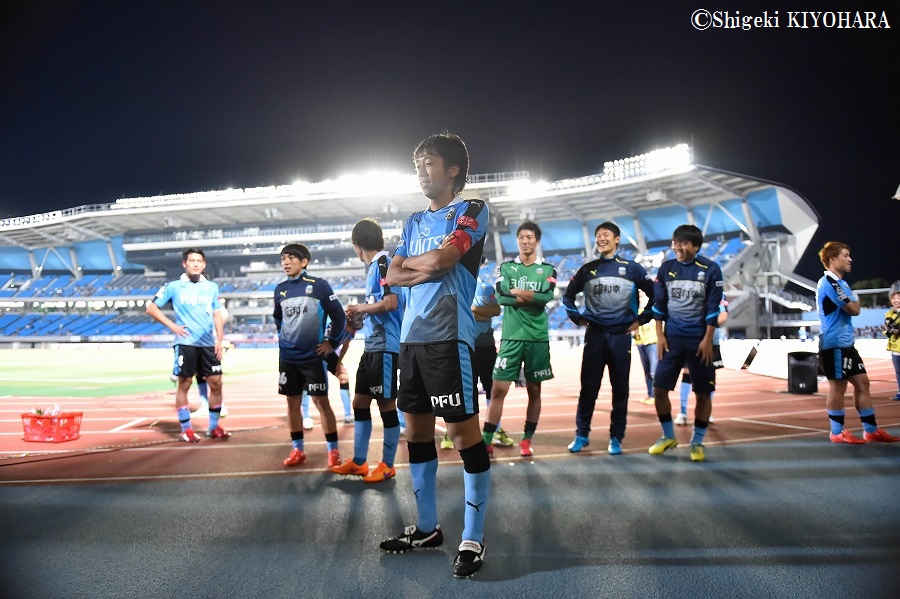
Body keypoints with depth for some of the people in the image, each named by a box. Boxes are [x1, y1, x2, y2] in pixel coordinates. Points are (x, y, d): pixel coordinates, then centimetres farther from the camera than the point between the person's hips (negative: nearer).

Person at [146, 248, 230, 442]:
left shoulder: (212, 287, 10)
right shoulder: (173, 286, 1)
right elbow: (151, 308, 4)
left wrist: (219, 340, 3)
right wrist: (172, 326, -5)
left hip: (208, 344, 3)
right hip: (186, 343, -3)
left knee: (216, 384, 2)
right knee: (184, 385, 2)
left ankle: (214, 427, 16)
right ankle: (186, 429, 13)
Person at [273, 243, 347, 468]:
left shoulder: (318, 285, -8)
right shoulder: (280, 289, 5)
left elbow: (339, 316, -4)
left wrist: (332, 342, -2)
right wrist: (284, 338, 16)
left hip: (314, 356, -4)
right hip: (287, 357, 5)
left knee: (321, 401, -2)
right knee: (292, 402, 9)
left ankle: (333, 450, 8)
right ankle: (297, 449, 20)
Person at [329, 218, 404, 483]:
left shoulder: (382, 262, -10)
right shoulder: (373, 266, 17)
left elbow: (391, 303, -20)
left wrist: (361, 308, -7)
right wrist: (359, 318, 14)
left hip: (385, 346, -10)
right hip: (372, 346, 10)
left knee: (386, 404, 1)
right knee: (360, 402, 14)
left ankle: (388, 465, 13)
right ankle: (358, 462, 23)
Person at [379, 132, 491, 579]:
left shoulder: (471, 210, -1)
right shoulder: (414, 222, 20)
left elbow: (443, 258, -16)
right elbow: (393, 276, 11)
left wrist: (409, 261, 3)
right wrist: (426, 269, -6)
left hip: (448, 336, -8)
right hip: (411, 337, 8)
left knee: (463, 430, -5)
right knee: (416, 430, 12)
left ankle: (473, 539, 5)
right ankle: (427, 527, 25)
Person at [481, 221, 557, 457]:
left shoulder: (548, 269, 7)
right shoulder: (505, 267, 8)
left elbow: (547, 296, -13)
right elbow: (501, 297, -9)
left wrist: (518, 292, -7)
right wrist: (533, 297, -11)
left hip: (537, 338, 1)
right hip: (511, 337, -1)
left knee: (534, 390, 7)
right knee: (498, 389, -5)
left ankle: (527, 440, 19)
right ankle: (486, 441, 0)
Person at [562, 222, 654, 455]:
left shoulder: (632, 268, 2)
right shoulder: (587, 269, 8)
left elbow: (654, 294, 6)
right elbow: (568, 296, 19)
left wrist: (641, 319, 2)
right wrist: (578, 319, 11)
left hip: (621, 335, -1)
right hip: (594, 335, 1)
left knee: (620, 388, 3)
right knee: (588, 387, 2)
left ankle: (616, 438, 13)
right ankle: (581, 435, 12)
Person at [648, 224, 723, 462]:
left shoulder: (710, 269, -5)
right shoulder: (666, 268, 3)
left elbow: (713, 308, -5)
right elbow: (658, 304, 7)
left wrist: (707, 340, -9)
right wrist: (659, 335, 1)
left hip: (698, 341, -2)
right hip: (672, 339, 3)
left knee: (703, 393, 3)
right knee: (659, 388, 1)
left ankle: (697, 442, 19)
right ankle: (668, 436, 21)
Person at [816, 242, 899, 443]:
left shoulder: (841, 283, 18)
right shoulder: (828, 282, -16)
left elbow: (852, 309, 18)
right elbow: (853, 309, -16)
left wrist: (852, 302, -2)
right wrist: (855, 299, 3)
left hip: (846, 343, 10)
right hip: (835, 344, -10)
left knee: (862, 382, 10)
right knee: (837, 387, -3)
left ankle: (871, 430, 16)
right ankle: (837, 433, 7)